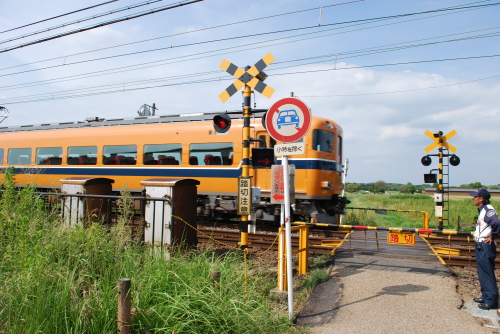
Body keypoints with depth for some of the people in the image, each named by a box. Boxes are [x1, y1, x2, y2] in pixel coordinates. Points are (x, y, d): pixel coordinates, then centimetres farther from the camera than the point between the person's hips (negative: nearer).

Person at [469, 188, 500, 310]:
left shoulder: (488, 210, -18)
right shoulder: (482, 210, 12)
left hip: (486, 247, -10)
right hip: (481, 246, 10)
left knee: (487, 273, -3)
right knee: (482, 273, 18)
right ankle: (485, 296, 29)